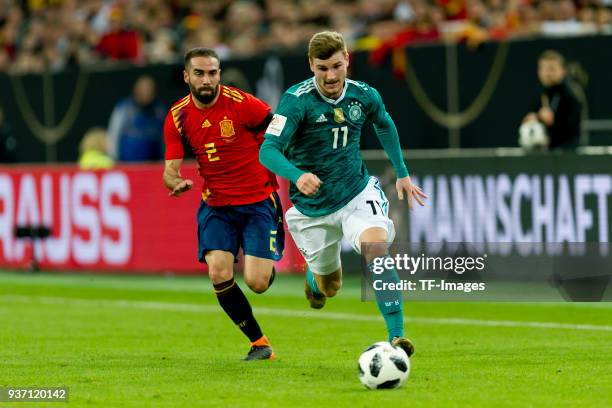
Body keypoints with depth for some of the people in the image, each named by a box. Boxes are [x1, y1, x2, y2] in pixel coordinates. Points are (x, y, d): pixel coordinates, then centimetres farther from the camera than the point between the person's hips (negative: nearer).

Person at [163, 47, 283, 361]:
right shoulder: (177, 117, -3)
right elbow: (171, 170, -3)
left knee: (256, 282, -14)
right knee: (219, 274, -16)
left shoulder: (241, 104, -15)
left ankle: (270, 267, 28)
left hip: (258, 201, -3)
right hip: (216, 205, 3)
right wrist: (177, 182, -25)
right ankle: (259, 343, 3)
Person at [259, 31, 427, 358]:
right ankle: (314, 278, 52)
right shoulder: (297, 100, -20)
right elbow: (268, 150, -28)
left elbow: (384, 125, 17)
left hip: (357, 194, 1)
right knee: (330, 286, 12)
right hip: (312, 208, -1)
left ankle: (396, 337, -30)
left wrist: (402, 173, 19)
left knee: (376, 250, -28)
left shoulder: (364, 95, -7)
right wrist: (297, 176, -47)